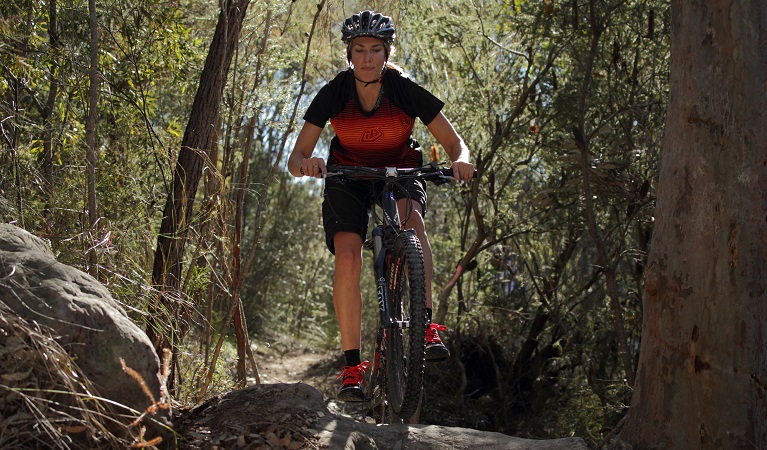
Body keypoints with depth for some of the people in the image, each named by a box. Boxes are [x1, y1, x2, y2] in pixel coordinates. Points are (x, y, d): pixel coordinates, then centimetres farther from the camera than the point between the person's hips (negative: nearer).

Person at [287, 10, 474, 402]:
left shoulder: (405, 91, -20)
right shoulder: (333, 93, -18)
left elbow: (454, 142, -17)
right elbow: (297, 157, -18)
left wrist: (460, 161, -41)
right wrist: (304, 163, -43)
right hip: (348, 175, 1)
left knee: (411, 216, -35)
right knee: (348, 259, -20)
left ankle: (427, 326, -34)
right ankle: (352, 366, -13)